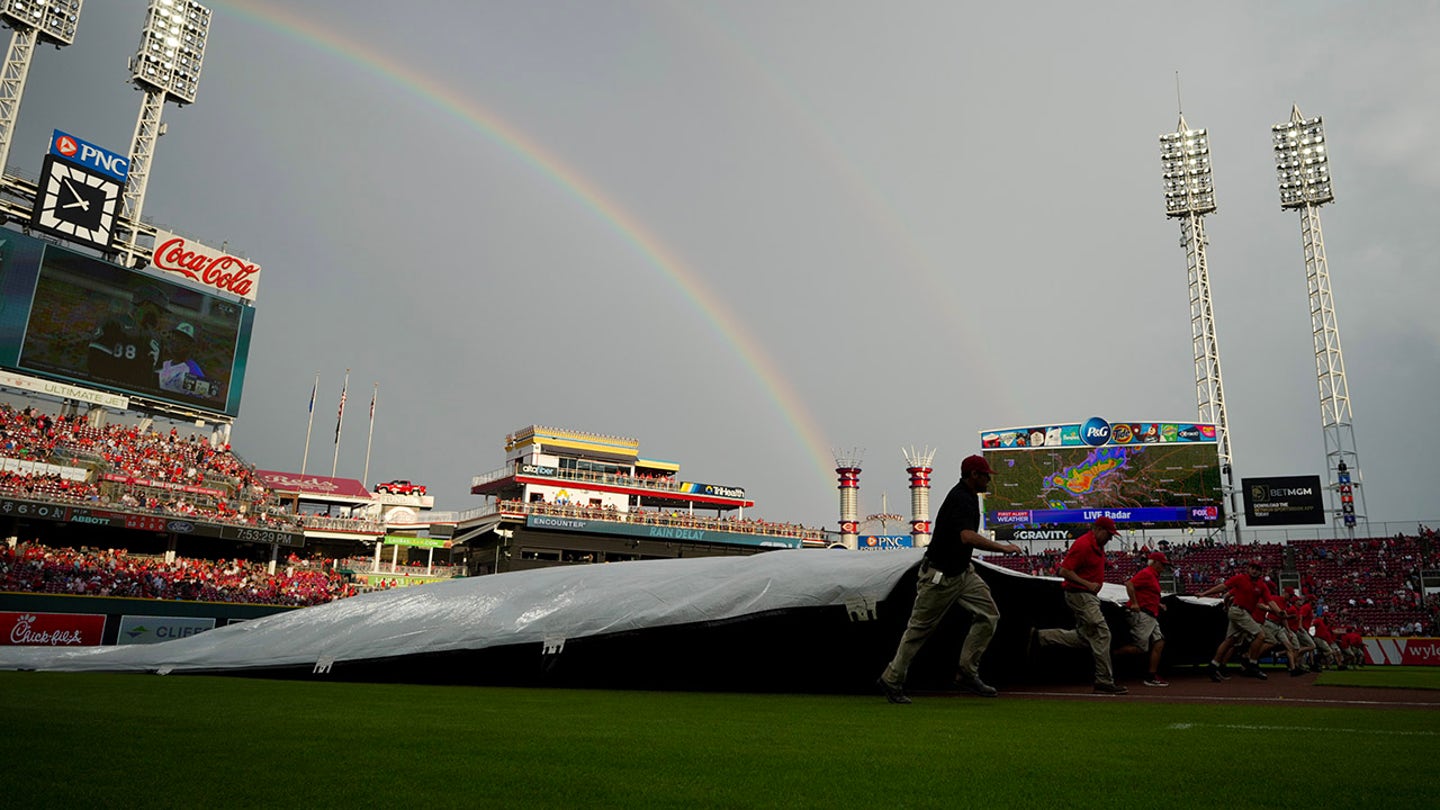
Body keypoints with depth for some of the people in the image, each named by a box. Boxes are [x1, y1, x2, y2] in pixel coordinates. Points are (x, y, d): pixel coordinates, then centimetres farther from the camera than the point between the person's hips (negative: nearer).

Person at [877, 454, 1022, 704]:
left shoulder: (969, 496, 10)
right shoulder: (960, 499, -23)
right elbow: (968, 537, -38)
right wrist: (1002, 547, -31)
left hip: (962, 571, 9)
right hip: (940, 575, -9)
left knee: (989, 615, -2)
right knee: (920, 628, 1)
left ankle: (967, 673, 5)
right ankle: (891, 679, 14)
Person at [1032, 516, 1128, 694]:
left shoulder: (1098, 545, 11)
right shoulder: (1083, 545, -19)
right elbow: (1064, 571, -22)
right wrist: (1088, 584, -26)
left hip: (1089, 597, 10)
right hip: (1079, 595, -10)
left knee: (1083, 638, 15)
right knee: (1101, 634, -9)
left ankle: (1039, 637, 19)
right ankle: (1105, 682, -2)